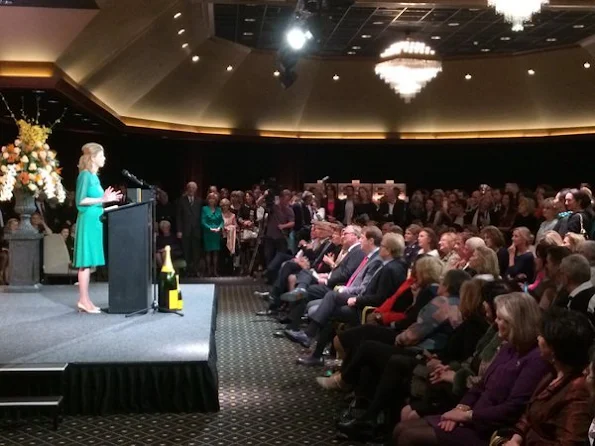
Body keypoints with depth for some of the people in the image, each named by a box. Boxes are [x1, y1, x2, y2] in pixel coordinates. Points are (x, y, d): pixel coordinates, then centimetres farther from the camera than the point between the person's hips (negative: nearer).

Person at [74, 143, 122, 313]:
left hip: (95, 221, 9)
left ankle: (85, 300, 11)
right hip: (88, 220, -9)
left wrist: (105, 198, 13)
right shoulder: (85, 175, -10)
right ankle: (83, 300, -5)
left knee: (89, 261, 8)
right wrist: (102, 199, -20)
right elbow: (80, 200, -16)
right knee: (86, 261, -8)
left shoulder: (94, 176, 17)